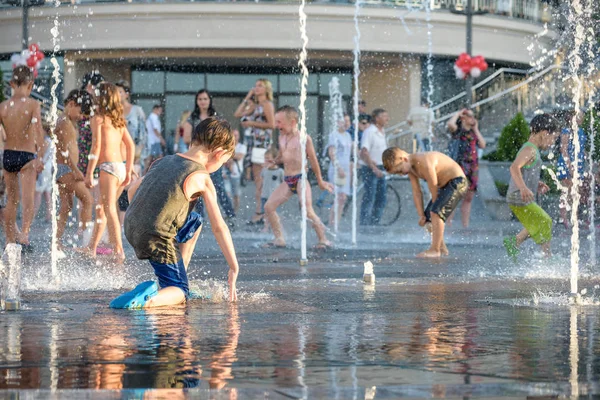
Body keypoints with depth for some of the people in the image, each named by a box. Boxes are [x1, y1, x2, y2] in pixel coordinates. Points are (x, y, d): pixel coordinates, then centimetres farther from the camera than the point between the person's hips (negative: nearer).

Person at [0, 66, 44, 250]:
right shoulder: (32, 104, -9)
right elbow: (38, 130, -18)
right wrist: (40, 156, -17)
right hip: (27, 156, -4)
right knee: (28, 198, -8)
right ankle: (24, 235, -27)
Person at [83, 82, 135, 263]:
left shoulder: (99, 117, -4)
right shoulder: (119, 119, 17)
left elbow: (96, 145, -12)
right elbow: (130, 145, 17)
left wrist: (89, 173, -11)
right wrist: (129, 171, 21)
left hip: (108, 167, -8)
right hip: (121, 167, 8)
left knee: (110, 210, -12)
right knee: (101, 209, 18)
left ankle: (118, 250, -22)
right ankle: (92, 248, 27)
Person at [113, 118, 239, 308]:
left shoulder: (164, 161, 13)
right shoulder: (202, 179, -8)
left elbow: (132, 189, 24)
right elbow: (219, 227, -6)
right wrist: (234, 268, 1)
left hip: (131, 229, 8)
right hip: (157, 238, -8)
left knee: (195, 221, 29)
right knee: (180, 292, 7)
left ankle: (180, 275, 29)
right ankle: (148, 298, -25)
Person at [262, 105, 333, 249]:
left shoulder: (304, 138, -7)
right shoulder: (282, 137, 13)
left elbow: (313, 159, 0)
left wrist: (320, 181, 6)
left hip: (301, 178, -7)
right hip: (287, 180, 7)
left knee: (307, 210, -20)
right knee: (269, 206, -1)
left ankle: (323, 239, -10)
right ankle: (279, 239, 7)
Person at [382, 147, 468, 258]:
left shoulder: (425, 163, -30)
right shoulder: (410, 167, -1)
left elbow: (434, 191, -22)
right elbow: (417, 192, 2)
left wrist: (432, 210, -11)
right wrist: (421, 215, -4)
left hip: (457, 182, -10)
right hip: (444, 185, 10)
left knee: (436, 212, -23)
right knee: (428, 215, 11)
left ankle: (435, 250, -21)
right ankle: (442, 248, 23)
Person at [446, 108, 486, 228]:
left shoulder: (473, 132, 18)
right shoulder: (458, 130, -1)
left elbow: (483, 145, 6)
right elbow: (450, 124, -24)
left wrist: (476, 129, 9)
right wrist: (458, 113, -7)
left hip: (473, 167, 7)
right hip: (459, 164, -7)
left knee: (468, 198, 7)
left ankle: (465, 226, 11)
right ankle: (448, 224, -9)